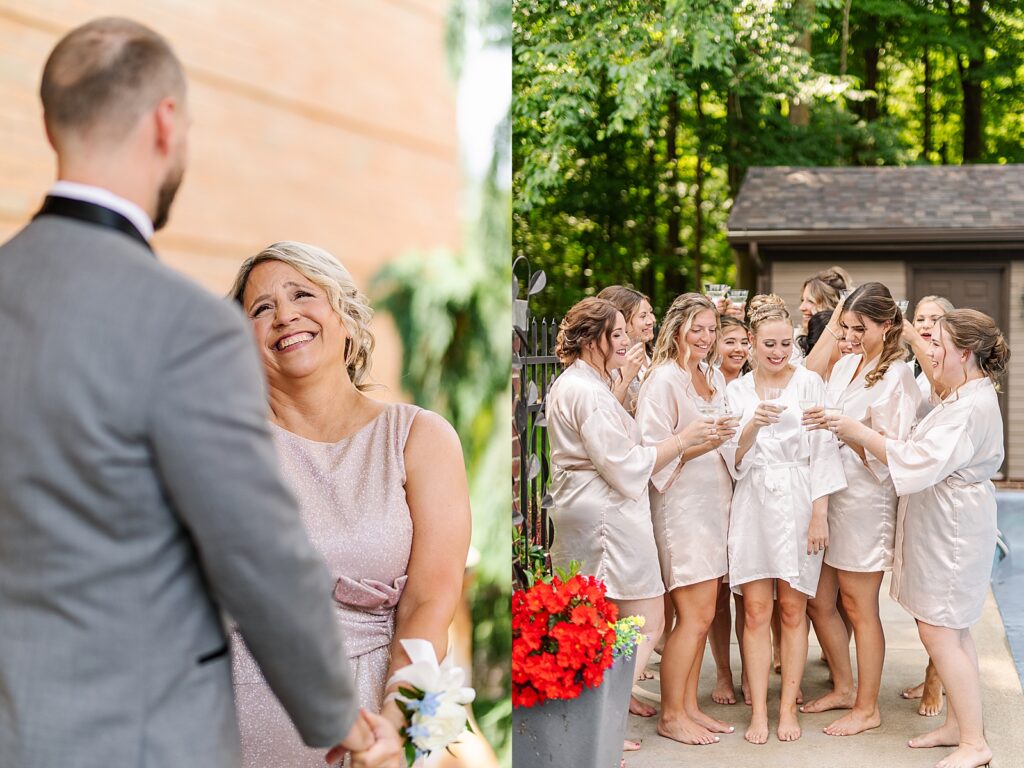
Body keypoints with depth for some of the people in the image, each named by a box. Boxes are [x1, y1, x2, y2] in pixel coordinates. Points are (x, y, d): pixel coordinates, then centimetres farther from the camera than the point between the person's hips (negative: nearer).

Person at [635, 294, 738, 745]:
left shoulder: (714, 378, 14)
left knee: (701, 614, 9)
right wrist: (701, 444, -26)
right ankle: (670, 716, 5)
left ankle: (688, 705, 19)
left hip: (714, 503, 8)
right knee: (696, 616, -7)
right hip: (681, 505, -8)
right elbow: (652, 452, -16)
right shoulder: (663, 379, -11)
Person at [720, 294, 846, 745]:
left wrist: (820, 515, -8)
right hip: (753, 505, 2)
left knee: (792, 610, 3)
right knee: (756, 611, 0)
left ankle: (788, 708, 12)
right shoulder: (737, 391, 8)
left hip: (798, 504, -2)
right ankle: (759, 712, 5)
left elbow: (822, 451, -2)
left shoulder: (810, 383, 0)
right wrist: (753, 426, -16)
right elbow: (734, 459, 3)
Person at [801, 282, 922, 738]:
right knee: (819, 601, 13)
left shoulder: (897, 377, -12)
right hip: (829, 494, 7)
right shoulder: (846, 364, 8)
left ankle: (867, 708, 17)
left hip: (865, 500, -7)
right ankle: (844, 688, 31)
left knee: (859, 607, 3)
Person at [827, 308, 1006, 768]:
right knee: (952, 631, 15)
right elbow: (931, 457, 16)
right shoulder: (966, 398, 14)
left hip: (953, 527, -11)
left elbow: (918, 464, -25)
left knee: (937, 631, -8)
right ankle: (958, 725, 24)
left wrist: (862, 434, -18)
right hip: (944, 523, 11)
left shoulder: (972, 406, -20)